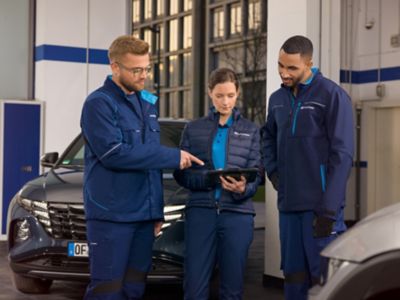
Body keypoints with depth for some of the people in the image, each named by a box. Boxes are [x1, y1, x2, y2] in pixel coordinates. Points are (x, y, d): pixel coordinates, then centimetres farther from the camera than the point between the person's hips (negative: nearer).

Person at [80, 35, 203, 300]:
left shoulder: (148, 103, 15)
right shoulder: (99, 103, -8)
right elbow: (114, 153, -20)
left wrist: (158, 209, 15)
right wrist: (172, 157, -16)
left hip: (144, 214, 7)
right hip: (111, 215, -7)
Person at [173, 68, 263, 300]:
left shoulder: (251, 130, 11)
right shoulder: (194, 129, 10)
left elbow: (256, 176, 3)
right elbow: (181, 173, 4)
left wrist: (242, 189, -19)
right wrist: (208, 178, -16)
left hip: (237, 213, 0)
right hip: (201, 211, 0)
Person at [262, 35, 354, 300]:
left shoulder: (332, 95, -8)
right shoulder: (277, 99, 12)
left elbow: (342, 155, -12)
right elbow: (268, 138, 29)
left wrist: (328, 209, -17)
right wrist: (273, 171, 9)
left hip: (319, 205, -6)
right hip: (288, 205, 6)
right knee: (294, 274, 12)